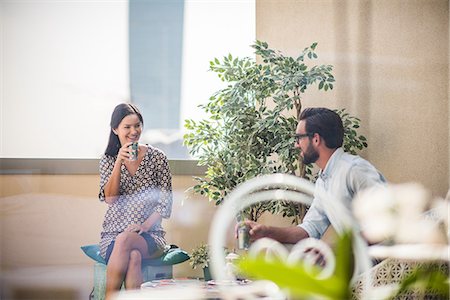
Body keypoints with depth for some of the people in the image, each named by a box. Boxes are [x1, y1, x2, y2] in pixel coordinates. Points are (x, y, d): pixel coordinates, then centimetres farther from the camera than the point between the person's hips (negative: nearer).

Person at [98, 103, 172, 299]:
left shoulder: (157, 158, 5)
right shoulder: (108, 159, 10)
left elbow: (165, 203, 3)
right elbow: (110, 198, -4)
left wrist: (145, 225, -14)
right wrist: (119, 162, -14)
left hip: (149, 236, -1)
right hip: (112, 233, 1)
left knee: (124, 240, -36)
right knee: (132, 256, -35)